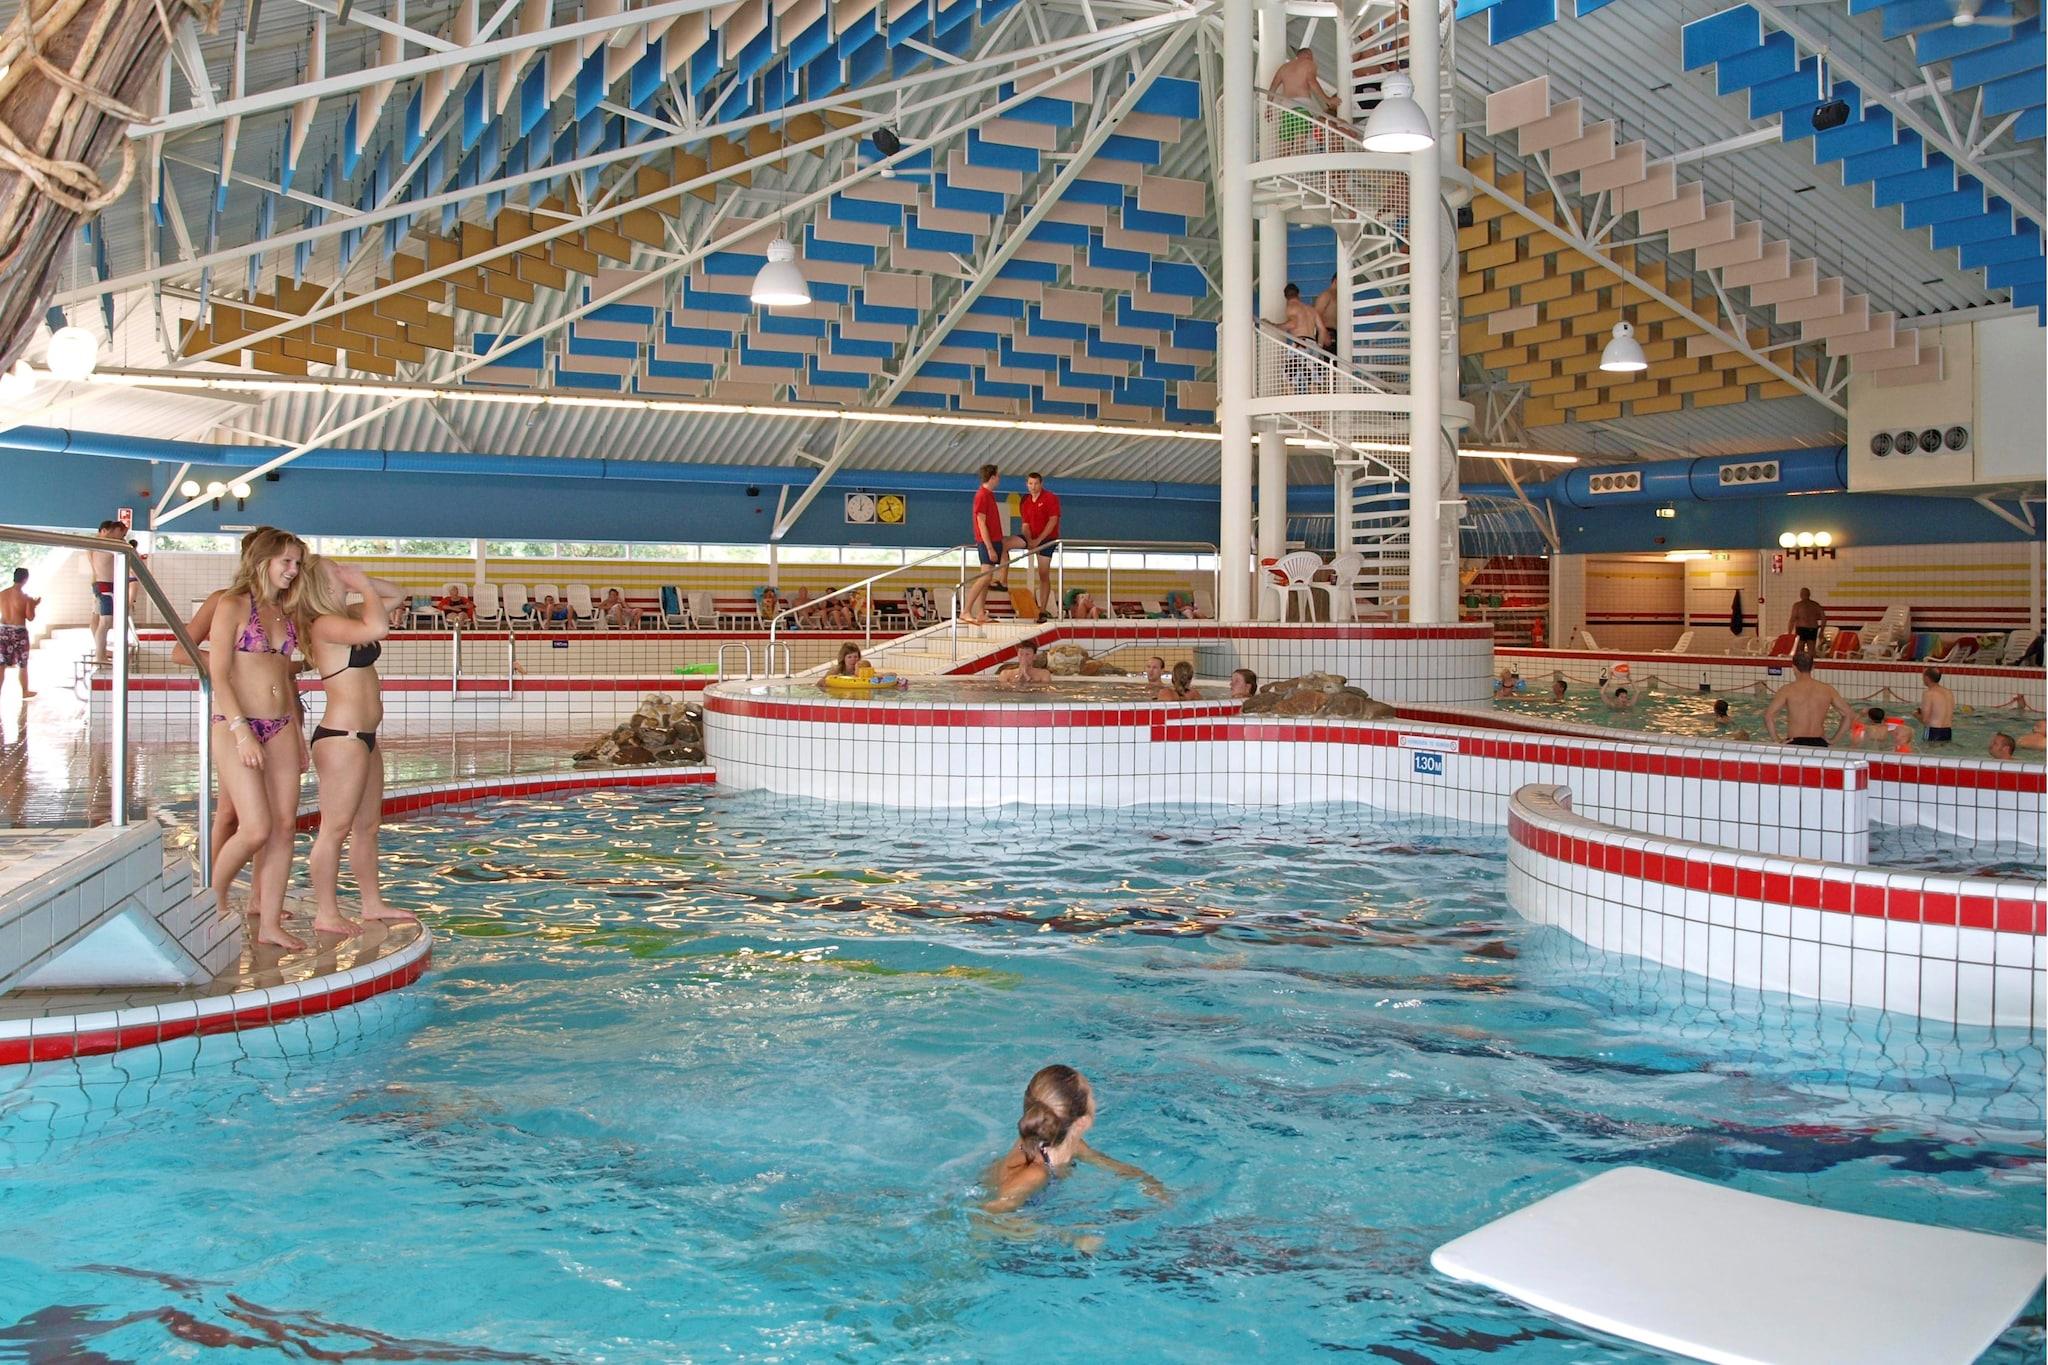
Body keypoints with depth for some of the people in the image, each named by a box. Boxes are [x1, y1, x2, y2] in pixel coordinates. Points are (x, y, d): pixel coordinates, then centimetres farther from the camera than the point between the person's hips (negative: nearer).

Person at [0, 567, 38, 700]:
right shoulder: (25, 596, -12)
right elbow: (30, 617, -12)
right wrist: (33, 605, 5)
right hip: (19, 632, -3)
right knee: (23, 664, 13)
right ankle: (25, 691, 25)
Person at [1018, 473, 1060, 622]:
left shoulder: (1050, 498, -10)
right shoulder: (1025, 502, 5)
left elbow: (1053, 520, -15)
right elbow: (1025, 524, 3)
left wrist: (1038, 540, -20)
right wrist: (1029, 541, -17)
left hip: (1047, 539, -5)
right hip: (1032, 538, 5)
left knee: (1044, 575, -6)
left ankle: (1042, 611, -4)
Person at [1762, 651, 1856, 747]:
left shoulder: (1787, 690, -2)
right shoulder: (1828, 690, 8)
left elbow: (1768, 715, -14)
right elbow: (1849, 715, 9)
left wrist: (1776, 741, -7)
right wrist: (1833, 739, 12)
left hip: (1794, 743, -3)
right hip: (1819, 744, 3)